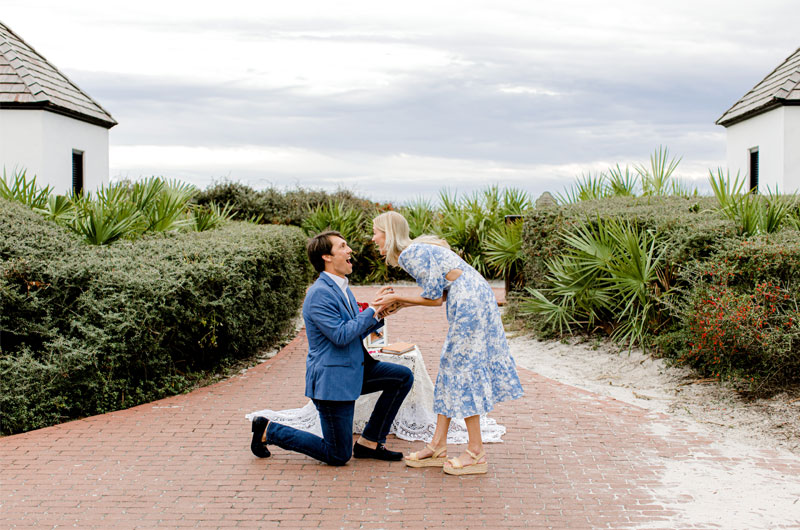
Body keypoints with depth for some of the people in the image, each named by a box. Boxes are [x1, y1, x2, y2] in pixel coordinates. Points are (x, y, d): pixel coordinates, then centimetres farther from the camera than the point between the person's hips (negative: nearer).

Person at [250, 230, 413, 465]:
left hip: (354, 369, 9)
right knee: (338, 456, -3)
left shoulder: (342, 288, 12)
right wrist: (373, 309, -18)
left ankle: (369, 442, 8)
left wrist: (380, 315, -1)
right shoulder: (319, 293, -19)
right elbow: (341, 335, -25)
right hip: (331, 378, -9)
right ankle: (268, 430, 11)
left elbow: (357, 332, 17)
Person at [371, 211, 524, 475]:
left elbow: (434, 297, -10)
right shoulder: (417, 249, 18)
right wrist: (399, 302, 15)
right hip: (471, 302, 10)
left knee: (462, 367, -5)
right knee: (451, 368, 10)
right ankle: (438, 447, 14)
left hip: (469, 303, -10)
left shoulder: (411, 254, -11)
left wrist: (396, 298, -3)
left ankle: (476, 453, 0)